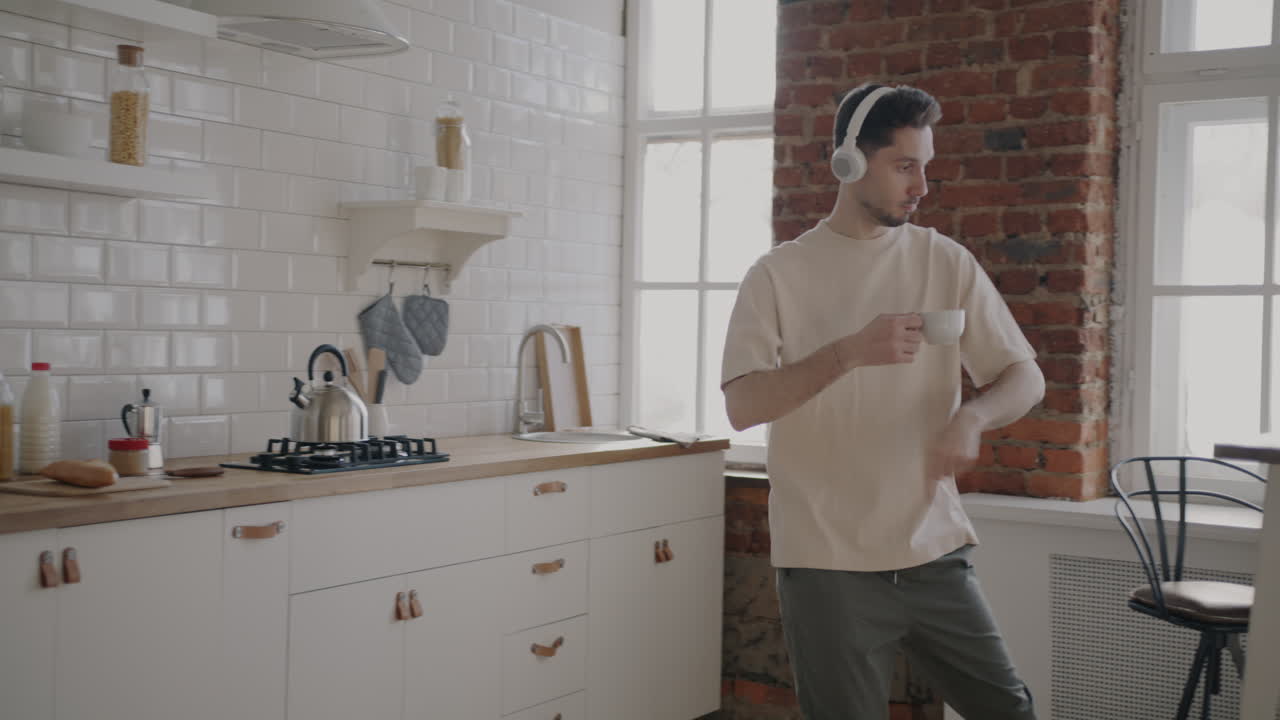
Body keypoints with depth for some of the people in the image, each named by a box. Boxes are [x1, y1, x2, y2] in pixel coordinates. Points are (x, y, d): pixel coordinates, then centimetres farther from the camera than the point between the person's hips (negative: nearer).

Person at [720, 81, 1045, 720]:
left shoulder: (947, 264, 5)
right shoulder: (779, 275, -3)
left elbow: (1025, 377, 5)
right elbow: (741, 405, -12)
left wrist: (972, 416, -17)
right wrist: (849, 352, -24)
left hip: (934, 552, 3)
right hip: (828, 564, -3)